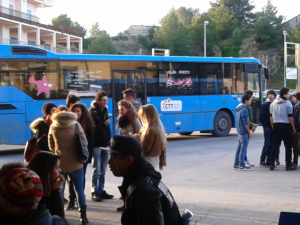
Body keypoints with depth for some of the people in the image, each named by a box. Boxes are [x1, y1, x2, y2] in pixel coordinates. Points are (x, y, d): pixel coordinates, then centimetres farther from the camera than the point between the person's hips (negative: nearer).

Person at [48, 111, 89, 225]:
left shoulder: (53, 127, -3)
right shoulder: (76, 125, -5)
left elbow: (51, 147, 6)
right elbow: (84, 143, 0)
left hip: (60, 163, 1)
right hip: (76, 163, -1)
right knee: (79, 190, 7)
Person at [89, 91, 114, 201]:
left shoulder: (105, 111, 14)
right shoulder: (92, 112, -6)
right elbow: (92, 129, -15)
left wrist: (109, 140, 14)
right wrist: (104, 125, -24)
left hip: (105, 144, 7)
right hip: (96, 144, -6)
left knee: (103, 170, 8)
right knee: (97, 170, -6)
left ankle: (101, 191, 14)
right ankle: (95, 192, 0)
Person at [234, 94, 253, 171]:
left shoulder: (239, 109, 12)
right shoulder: (244, 109, -17)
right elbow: (245, 123, -19)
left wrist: (251, 124, 20)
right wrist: (249, 132, -13)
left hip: (239, 132, 10)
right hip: (244, 132, -10)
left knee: (239, 148, 13)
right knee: (243, 148, -6)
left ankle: (236, 164, 18)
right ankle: (241, 165, -4)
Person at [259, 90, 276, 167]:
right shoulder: (264, 105, -1)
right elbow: (261, 117, -6)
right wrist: (265, 126, -11)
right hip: (267, 128, -5)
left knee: (272, 144, 6)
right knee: (267, 144, -6)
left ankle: (268, 161, 13)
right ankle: (262, 161, 1)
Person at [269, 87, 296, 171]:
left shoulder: (273, 103, 9)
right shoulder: (288, 103, -8)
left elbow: (271, 117, 12)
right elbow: (290, 117, -8)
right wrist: (293, 128, -1)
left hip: (276, 126, 5)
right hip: (286, 126, -5)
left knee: (274, 145, 6)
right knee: (288, 146, 2)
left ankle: (271, 164, 4)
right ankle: (288, 165, 2)